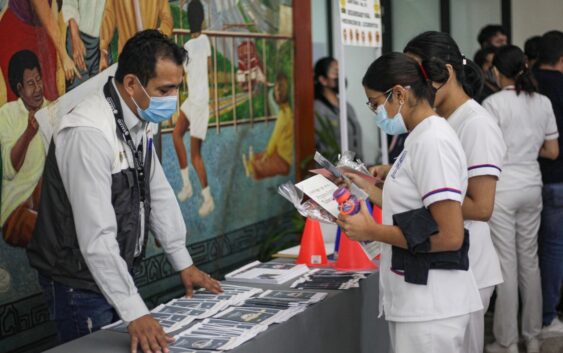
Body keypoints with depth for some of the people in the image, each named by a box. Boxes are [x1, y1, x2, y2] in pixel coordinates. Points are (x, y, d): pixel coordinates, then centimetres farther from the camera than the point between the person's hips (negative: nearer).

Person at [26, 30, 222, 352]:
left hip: (117, 272, 8)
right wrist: (135, 312, -32)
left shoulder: (140, 120, 0)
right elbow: (97, 236, -31)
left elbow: (159, 193, 10)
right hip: (82, 284, -8)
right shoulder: (89, 133, -28)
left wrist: (184, 263, 10)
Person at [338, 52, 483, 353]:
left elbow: (450, 237, -21)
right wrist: (370, 191, 17)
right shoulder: (421, 138, 12)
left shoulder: (433, 142, -17)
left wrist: (373, 232, -15)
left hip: (430, 307, -9)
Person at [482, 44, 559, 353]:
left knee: (507, 265, 0)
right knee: (530, 261, 14)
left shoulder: (493, 104, -12)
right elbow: (552, 151, 9)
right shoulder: (543, 102, 4)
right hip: (532, 187, 5)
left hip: (502, 190, -5)